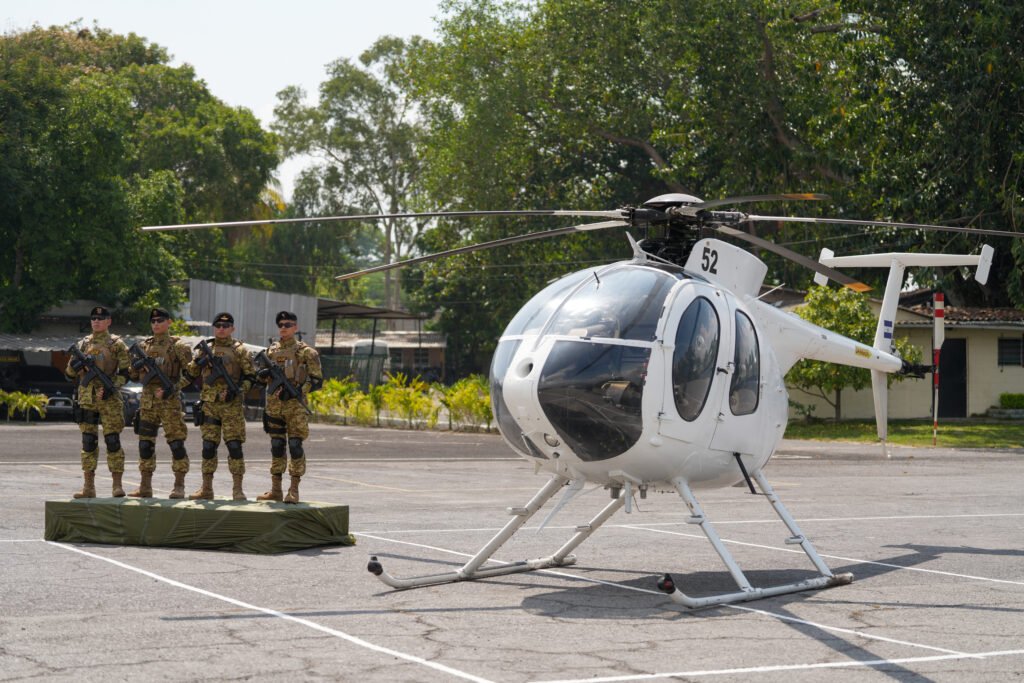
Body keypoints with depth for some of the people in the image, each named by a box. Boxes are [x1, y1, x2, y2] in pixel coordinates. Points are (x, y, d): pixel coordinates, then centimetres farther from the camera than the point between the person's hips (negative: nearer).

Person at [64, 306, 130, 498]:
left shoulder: (116, 345, 3)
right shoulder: (83, 344, 14)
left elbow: (125, 372, -1)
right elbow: (70, 374, 17)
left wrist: (112, 387, -15)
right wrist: (75, 365, -6)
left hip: (109, 399, -4)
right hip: (87, 399, 4)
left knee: (113, 441, -6)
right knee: (88, 442, 3)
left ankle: (117, 485, -2)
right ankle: (88, 487, 7)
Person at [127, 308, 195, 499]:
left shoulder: (177, 346, -1)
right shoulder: (144, 346, 13)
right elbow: (134, 376, 18)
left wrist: (173, 388, -16)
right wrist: (136, 363, -3)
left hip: (169, 399, -5)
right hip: (147, 399, 5)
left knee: (176, 442, -6)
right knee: (145, 443, 5)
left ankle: (179, 486, -1)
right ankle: (145, 486, 12)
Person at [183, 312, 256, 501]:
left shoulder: (240, 350, 4)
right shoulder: (205, 349, 13)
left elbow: (250, 377, 3)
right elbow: (190, 375, 15)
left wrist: (237, 390, -13)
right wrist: (198, 361, -4)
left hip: (232, 405, -3)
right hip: (209, 404, 3)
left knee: (234, 446, -7)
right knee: (208, 446, 4)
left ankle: (237, 489, -3)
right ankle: (206, 489, 11)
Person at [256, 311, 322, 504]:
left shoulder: (305, 352, -3)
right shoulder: (272, 350, 12)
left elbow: (317, 380, -5)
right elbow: (263, 377, 21)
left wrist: (297, 390, -17)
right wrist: (263, 374, -3)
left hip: (295, 405, -5)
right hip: (274, 405, 5)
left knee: (295, 446, -6)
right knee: (276, 447, 7)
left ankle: (294, 490, -1)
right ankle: (275, 490, 12)